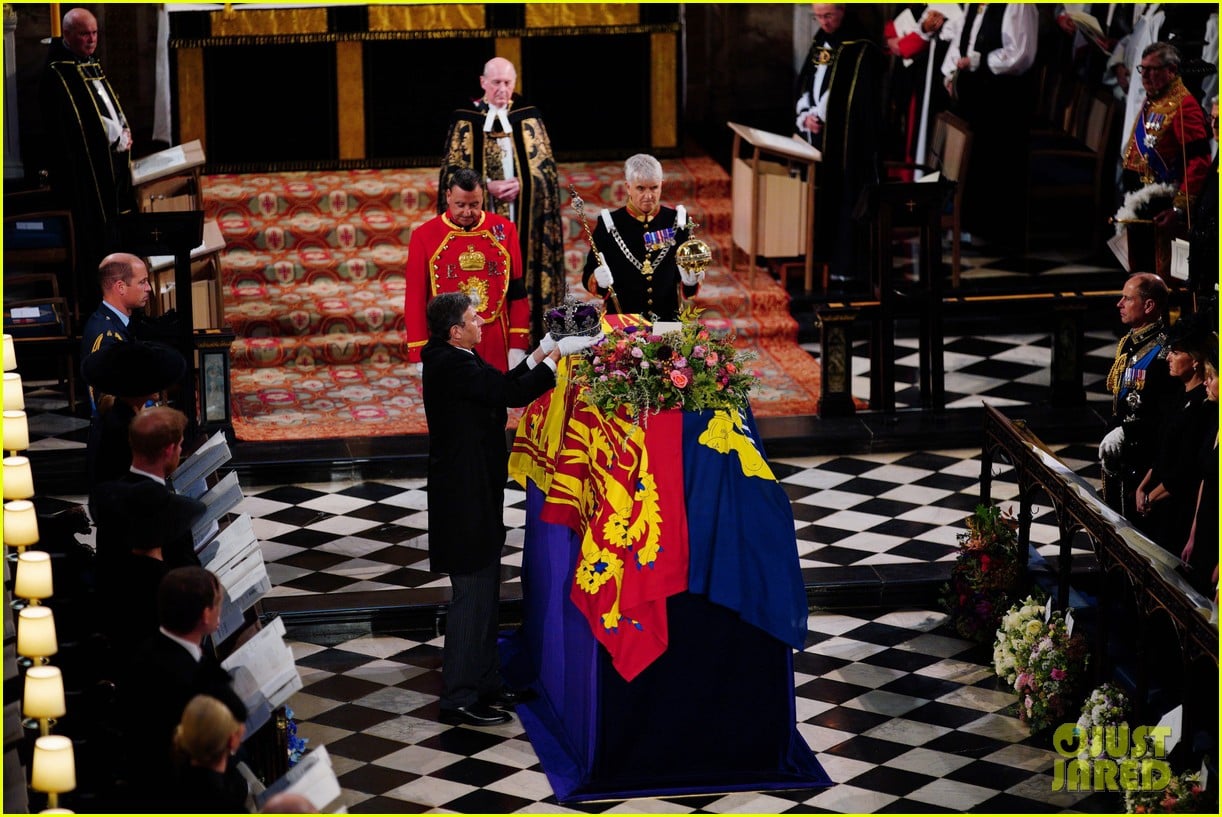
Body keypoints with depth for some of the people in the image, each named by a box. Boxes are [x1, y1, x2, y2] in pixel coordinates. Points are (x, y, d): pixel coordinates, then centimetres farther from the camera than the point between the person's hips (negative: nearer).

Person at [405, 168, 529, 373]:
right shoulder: (424, 236, -2)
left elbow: (517, 292, 5)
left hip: (496, 346, 1)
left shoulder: (504, 230, 3)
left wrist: (518, 346, 0)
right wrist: (419, 355, -4)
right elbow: (415, 298, -1)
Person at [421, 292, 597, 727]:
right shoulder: (450, 366, -22)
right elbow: (513, 393, -26)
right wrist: (558, 353, -16)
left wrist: (540, 354, 6)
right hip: (466, 495, -11)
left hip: (475, 490, 11)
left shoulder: (456, 359, 9)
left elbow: (502, 384, 14)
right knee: (472, 592, -5)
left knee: (484, 589, 19)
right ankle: (459, 698, 2)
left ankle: (485, 681, 30)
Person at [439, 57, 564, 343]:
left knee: (522, 273, -2)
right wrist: (487, 186, -15)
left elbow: (546, 167, 6)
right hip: (480, 220, -1)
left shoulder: (530, 118, 8)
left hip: (524, 220, 1)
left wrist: (522, 183, -13)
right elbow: (452, 172, 0)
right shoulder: (465, 120, 4)